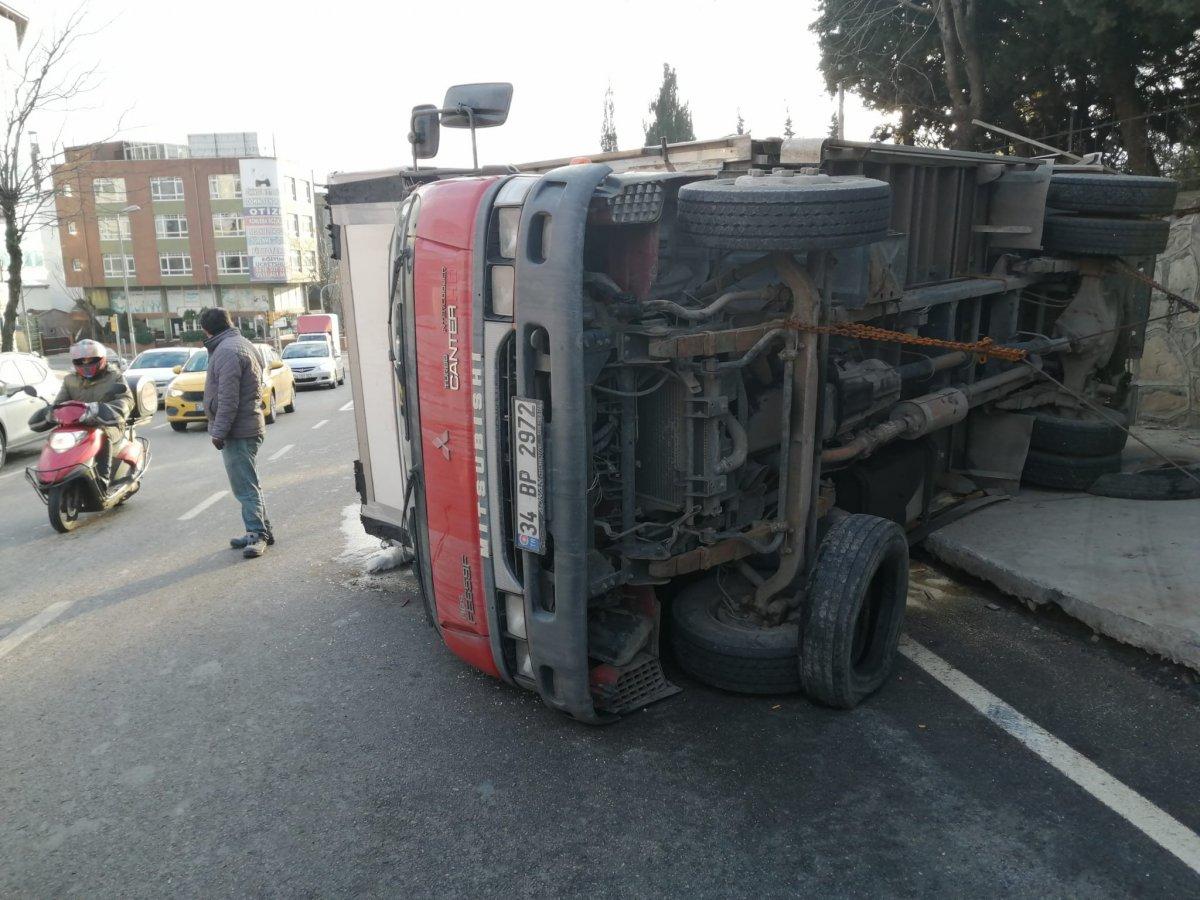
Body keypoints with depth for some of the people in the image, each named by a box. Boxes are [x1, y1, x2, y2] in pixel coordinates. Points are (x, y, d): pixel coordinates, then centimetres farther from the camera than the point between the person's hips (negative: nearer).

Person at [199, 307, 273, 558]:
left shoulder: (227, 351, -15)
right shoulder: (242, 344, 17)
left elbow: (228, 398, -21)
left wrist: (219, 431, -18)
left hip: (238, 431, -11)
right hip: (249, 426, 11)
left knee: (245, 486, -9)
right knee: (248, 484, 16)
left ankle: (257, 534, -7)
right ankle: (260, 532, 22)